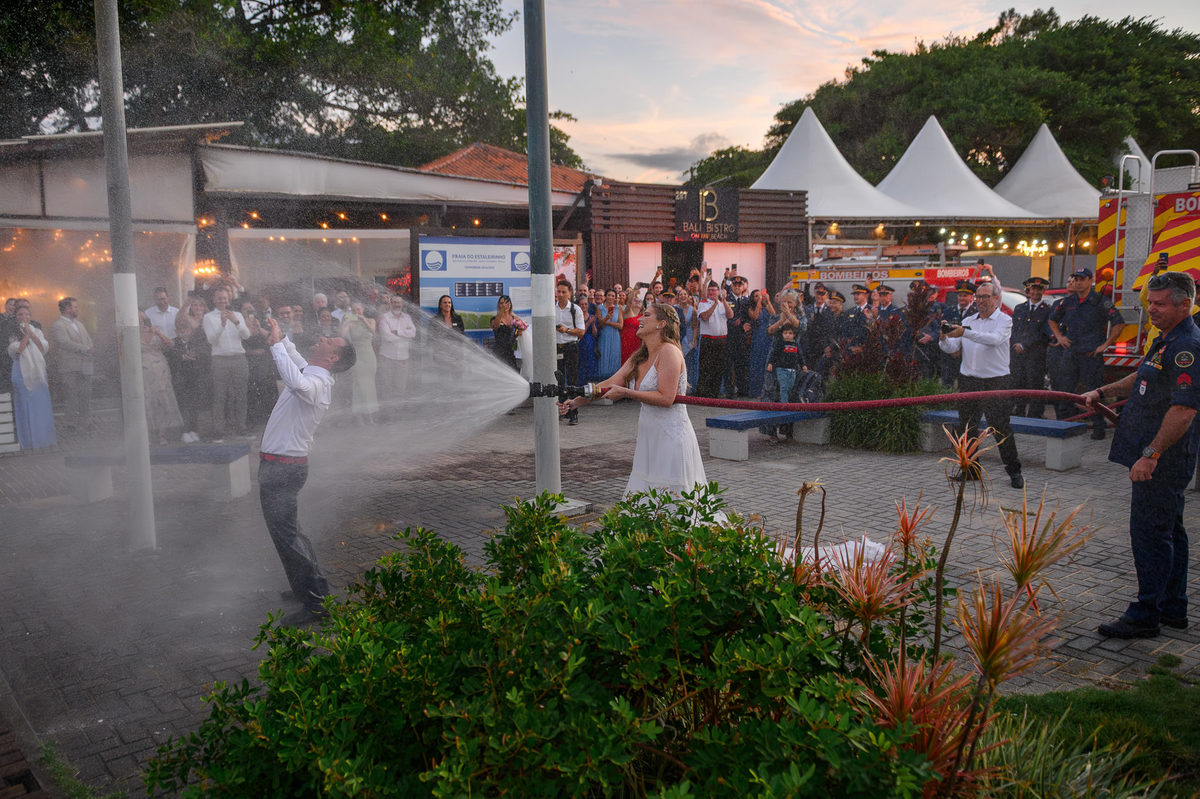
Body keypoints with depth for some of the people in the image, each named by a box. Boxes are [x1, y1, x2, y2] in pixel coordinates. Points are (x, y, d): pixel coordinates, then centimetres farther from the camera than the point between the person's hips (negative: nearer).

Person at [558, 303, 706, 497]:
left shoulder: (669, 352, -13)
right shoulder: (638, 358, 15)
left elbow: (666, 398, -20)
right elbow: (610, 384, 11)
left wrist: (626, 392, -20)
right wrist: (576, 402, 2)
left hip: (671, 437, -9)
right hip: (648, 437, 9)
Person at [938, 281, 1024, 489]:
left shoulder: (1004, 320, -1)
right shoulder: (968, 321, 14)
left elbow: (995, 339, -22)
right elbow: (952, 348, 7)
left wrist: (965, 332, -31)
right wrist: (945, 338, -15)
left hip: (995, 381, -5)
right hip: (968, 380, 5)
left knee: (1001, 427, -5)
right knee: (967, 426, 6)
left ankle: (1014, 471, 7)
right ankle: (971, 469, 16)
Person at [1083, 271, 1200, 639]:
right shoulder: (1168, 340, 14)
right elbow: (1141, 378, 31)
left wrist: (1151, 454, -26)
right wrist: (1103, 391, 25)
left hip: (1162, 459, -11)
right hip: (1161, 458, 11)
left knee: (1149, 532, -6)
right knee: (1169, 530, 16)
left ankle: (1145, 615, 2)